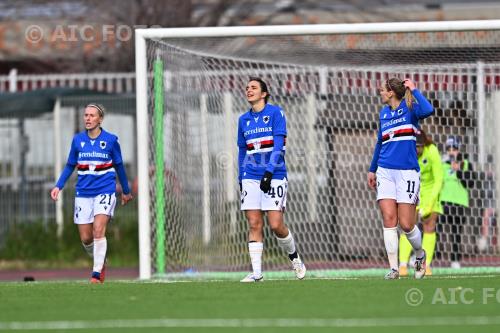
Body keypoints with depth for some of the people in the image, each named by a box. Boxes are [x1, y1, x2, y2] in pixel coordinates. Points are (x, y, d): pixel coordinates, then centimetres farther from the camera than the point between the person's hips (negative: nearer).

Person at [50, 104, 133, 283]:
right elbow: (70, 166, 13)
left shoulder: (111, 140, -2)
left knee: (98, 230, -21)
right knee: (85, 238, 2)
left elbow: (119, 166, 10)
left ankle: (96, 274, -18)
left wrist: (126, 191, 19)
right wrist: (58, 186, 0)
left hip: (105, 191, -3)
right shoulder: (77, 140, 4)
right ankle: (100, 262, 31)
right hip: (83, 193, 3)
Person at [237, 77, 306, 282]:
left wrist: (269, 172, -18)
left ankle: (294, 257, 18)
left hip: (274, 176, -4)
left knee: (276, 225, -8)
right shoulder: (244, 119, 13)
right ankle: (256, 272, -4)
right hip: (251, 178, 4)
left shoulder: (275, 113, -2)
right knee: (254, 224, -4)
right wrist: (241, 178, 14)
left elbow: (278, 145, -10)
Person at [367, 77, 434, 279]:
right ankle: (393, 268, -7)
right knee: (389, 219, -8)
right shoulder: (384, 113, 14)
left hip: (407, 172, -5)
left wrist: (413, 90, -14)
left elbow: (427, 111, -26)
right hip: (385, 172, 5)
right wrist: (372, 170, 27)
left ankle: (420, 255, 23)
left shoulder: (409, 108, -3)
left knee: (406, 224, -5)